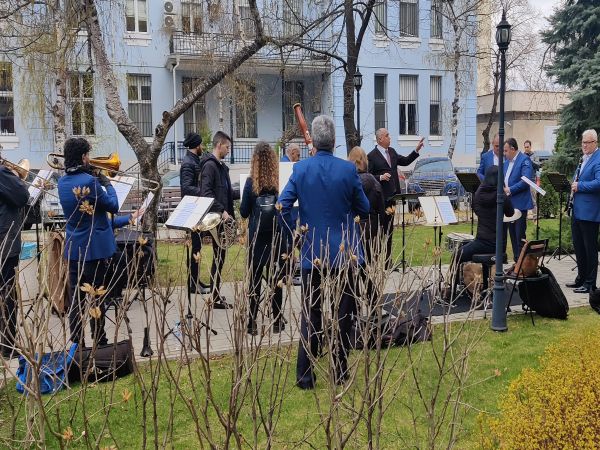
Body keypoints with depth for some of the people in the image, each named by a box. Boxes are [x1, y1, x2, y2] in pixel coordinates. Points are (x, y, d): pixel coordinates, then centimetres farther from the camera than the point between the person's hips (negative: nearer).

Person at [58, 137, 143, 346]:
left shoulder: (62, 182, 5)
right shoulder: (89, 181, -18)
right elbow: (113, 206, -10)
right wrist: (107, 184, 2)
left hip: (73, 248, 6)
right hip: (96, 248, -6)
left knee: (76, 298, 10)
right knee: (98, 298, 5)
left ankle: (77, 344, 17)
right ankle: (99, 342, 13)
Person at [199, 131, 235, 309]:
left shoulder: (221, 166, 16)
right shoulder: (210, 165, -12)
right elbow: (206, 193, -22)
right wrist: (221, 211, -24)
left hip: (223, 218, 9)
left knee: (220, 256, 12)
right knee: (218, 257, -4)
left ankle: (217, 295, 20)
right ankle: (216, 298, 4)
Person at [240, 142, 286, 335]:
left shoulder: (251, 182, -7)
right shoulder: (280, 181, -5)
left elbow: (244, 212, -2)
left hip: (257, 237, -1)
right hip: (277, 236, 1)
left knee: (255, 281, 6)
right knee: (276, 279, 9)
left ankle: (252, 323, 7)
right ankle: (277, 321, 17)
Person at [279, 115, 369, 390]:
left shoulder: (300, 169, -5)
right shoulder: (348, 170, -8)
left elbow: (282, 206, -8)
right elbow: (364, 209, 1)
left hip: (312, 252, 1)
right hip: (344, 251, -1)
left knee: (310, 313, 10)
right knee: (342, 312, 11)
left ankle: (305, 375, 12)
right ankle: (340, 371, 20)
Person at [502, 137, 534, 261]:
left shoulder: (524, 161, -10)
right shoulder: (507, 160, 15)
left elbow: (526, 181, -20)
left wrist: (509, 190, -20)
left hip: (519, 204, -8)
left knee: (520, 236, -3)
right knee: (513, 234, 13)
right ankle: (516, 261, 21)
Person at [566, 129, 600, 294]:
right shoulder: (583, 159, 16)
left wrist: (580, 186, -19)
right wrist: (575, 185, 5)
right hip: (577, 210, 9)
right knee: (578, 246, 15)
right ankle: (581, 278, 27)